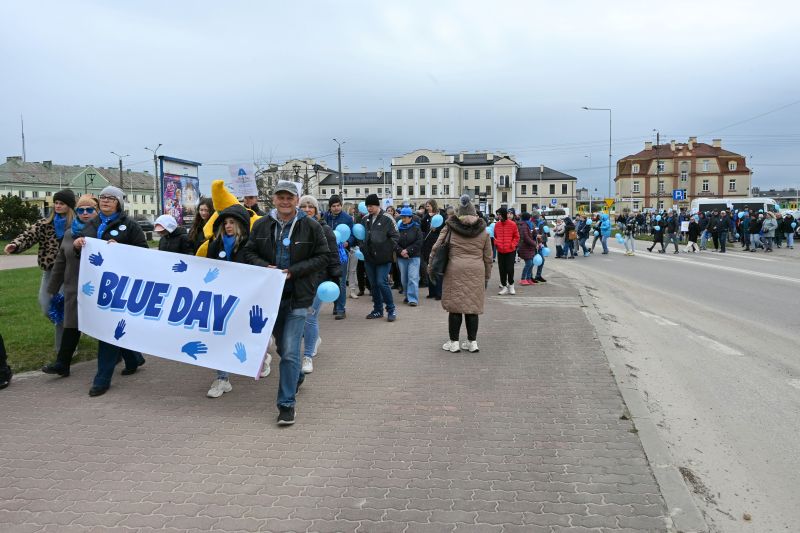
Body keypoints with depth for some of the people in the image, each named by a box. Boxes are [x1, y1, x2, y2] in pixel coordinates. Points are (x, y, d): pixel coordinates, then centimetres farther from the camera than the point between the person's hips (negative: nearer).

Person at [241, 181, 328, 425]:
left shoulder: (311, 226, -5)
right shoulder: (261, 225, 3)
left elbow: (322, 257, -4)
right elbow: (249, 253, 9)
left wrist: (294, 271, -15)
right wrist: (265, 267, -12)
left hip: (298, 296, -4)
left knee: (290, 351, -10)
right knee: (282, 346, 20)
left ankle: (286, 403, 0)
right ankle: (297, 377, 48)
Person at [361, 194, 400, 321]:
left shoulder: (387, 219, -6)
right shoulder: (365, 219, 10)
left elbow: (395, 236, -6)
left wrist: (388, 250, -12)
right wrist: (363, 248, 9)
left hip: (383, 258, -6)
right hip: (369, 258, 6)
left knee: (382, 283, -10)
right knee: (373, 284, 11)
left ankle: (391, 310, 4)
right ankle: (378, 310, 23)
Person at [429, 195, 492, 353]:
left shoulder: (450, 227, 2)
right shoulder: (483, 231, 8)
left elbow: (436, 247, 2)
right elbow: (488, 257, 11)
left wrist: (430, 267, 12)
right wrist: (487, 277, 20)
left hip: (455, 271, -2)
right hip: (476, 273, 2)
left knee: (455, 307, 5)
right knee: (472, 307, 9)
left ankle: (454, 342, 12)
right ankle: (472, 342, 16)